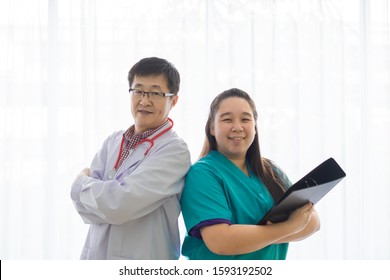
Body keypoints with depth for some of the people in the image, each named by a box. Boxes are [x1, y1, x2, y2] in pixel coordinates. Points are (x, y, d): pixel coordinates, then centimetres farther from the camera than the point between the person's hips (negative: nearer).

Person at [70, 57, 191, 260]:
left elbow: (120, 204, -21)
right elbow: (82, 200, -3)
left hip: (142, 259, -5)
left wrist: (84, 181, -5)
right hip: (94, 257, 5)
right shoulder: (113, 141, 6)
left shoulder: (174, 151, -13)